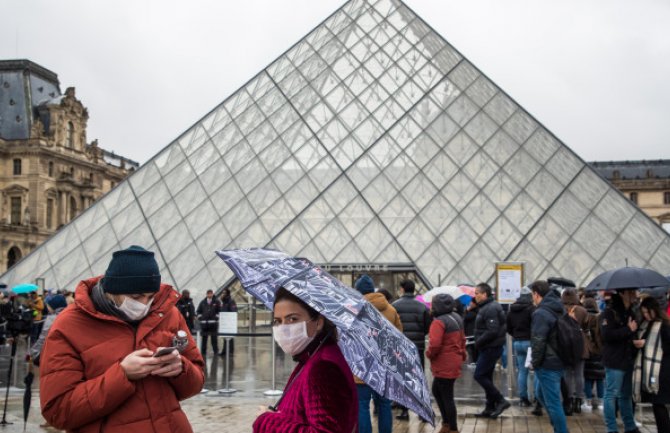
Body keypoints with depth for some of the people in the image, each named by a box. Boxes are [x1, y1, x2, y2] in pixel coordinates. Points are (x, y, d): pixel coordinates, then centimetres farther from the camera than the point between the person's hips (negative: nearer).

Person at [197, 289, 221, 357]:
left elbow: (219, 311, 1)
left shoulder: (216, 302, 2)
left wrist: (217, 318, -5)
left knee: (214, 338, -1)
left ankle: (216, 351, 6)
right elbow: (198, 311, 14)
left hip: (213, 323, -2)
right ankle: (203, 351, 14)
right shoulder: (202, 302, 9)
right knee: (204, 338, 7)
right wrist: (200, 318, 5)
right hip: (204, 323, 2)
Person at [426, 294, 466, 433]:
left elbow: (435, 344, -29)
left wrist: (429, 354, -11)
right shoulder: (456, 318, 10)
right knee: (436, 391, 21)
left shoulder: (439, 322, -20)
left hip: (444, 365, -10)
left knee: (447, 397, 0)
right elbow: (462, 339, 19)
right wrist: (462, 353, 24)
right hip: (453, 361, 10)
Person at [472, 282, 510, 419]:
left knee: (479, 375, -8)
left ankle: (500, 401, -4)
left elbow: (492, 331, -25)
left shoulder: (490, 309, -19)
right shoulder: (485, 307, 14)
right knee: (486, 377, 13)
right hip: (489, 348, 10)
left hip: (490, 348, -10)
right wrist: (479, 342, 8)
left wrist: (479, 342, -17)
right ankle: (490, 408, 18)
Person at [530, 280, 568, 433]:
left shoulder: (541, 313, -18)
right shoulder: (559, 309, 10)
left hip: (547, 364, -10)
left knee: (553, 403, -2)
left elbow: (538, 342, -22)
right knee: (541, 394, 24)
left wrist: (535, 362, -9)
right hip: (559, 360, 10)